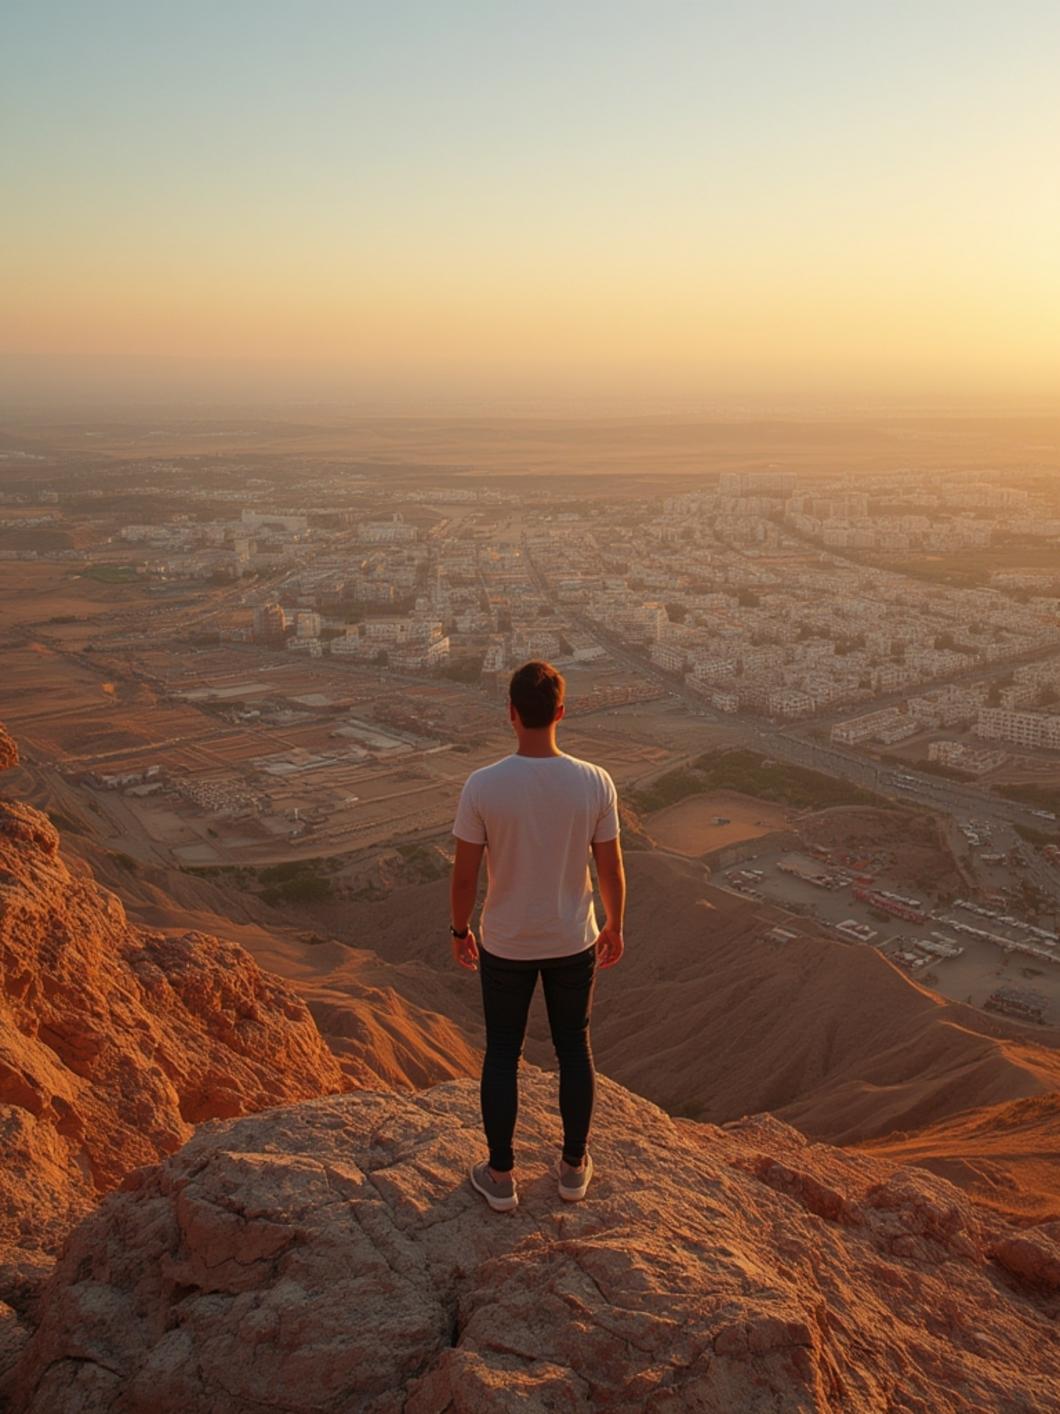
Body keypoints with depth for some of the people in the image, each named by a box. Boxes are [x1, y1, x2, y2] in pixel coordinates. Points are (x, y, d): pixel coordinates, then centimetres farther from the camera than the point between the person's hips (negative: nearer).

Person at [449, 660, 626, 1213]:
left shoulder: (482, 786, -20)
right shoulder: (595, 783, -16)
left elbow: (464, 875, -12)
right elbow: (611, 869, -7)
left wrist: (459, 930, 6)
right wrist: (615, 926, 11)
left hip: (505, 944, -1)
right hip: (574, 943, 1)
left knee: (501, 1054, 17)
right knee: (573, 1049, 20)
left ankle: (500, 1175, 30)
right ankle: (573, 1166, 35)